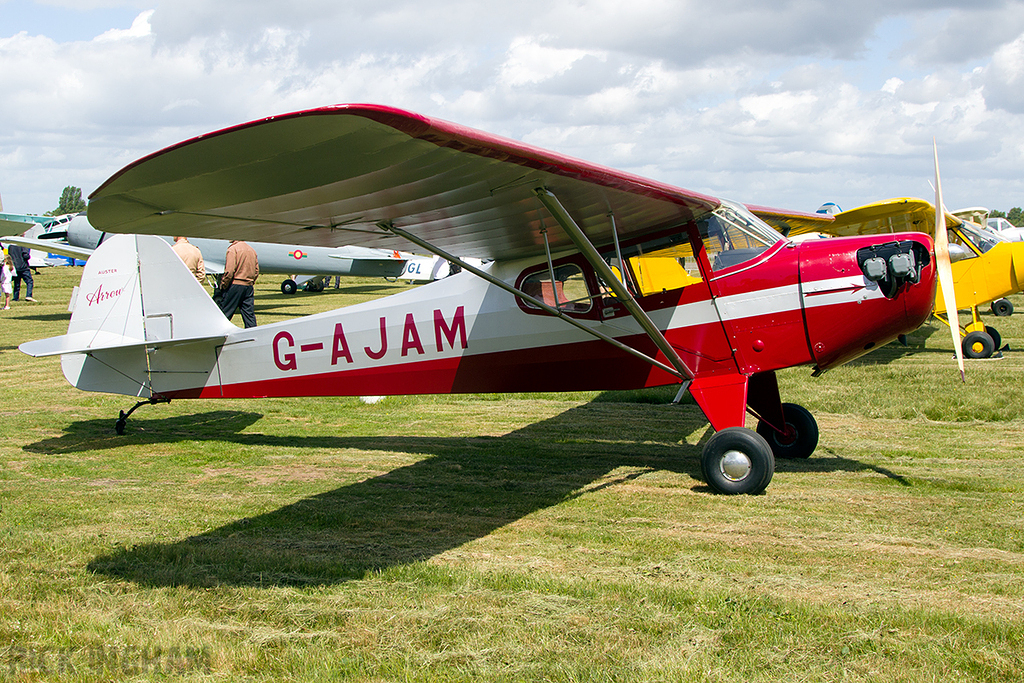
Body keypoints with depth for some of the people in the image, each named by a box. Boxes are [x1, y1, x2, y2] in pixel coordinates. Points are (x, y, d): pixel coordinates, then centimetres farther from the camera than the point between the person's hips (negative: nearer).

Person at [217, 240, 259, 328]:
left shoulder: (233, 249, -10)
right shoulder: (252, 250, 12)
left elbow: (229, 271, -15)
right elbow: (257, 270, 14)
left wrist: (223, 285, -5)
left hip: (235, 284, -6)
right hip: (249, 286, 6)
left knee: (225, 313, 2)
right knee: (249, 313, 7)